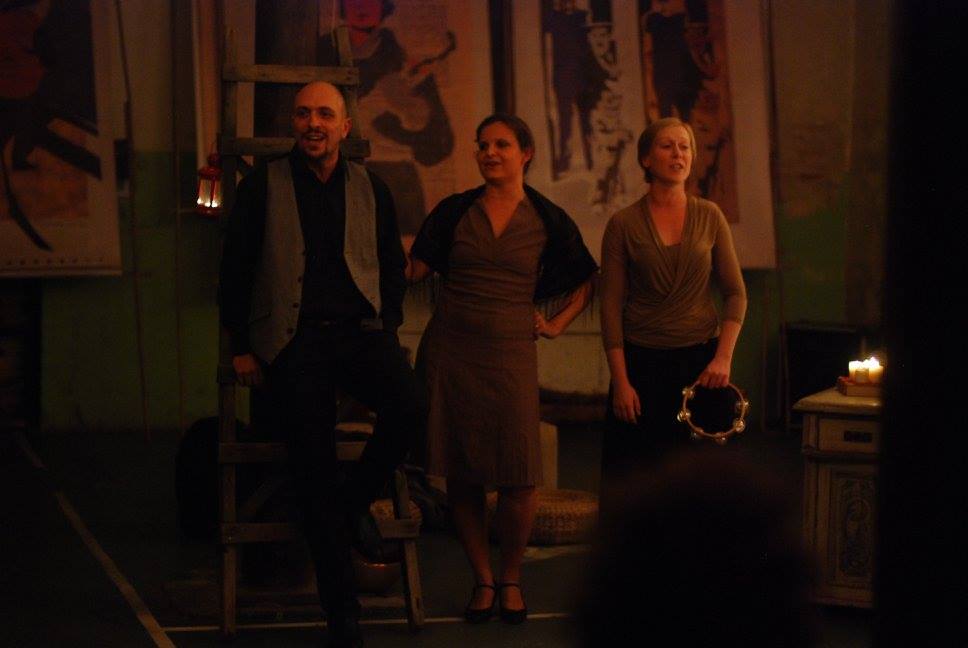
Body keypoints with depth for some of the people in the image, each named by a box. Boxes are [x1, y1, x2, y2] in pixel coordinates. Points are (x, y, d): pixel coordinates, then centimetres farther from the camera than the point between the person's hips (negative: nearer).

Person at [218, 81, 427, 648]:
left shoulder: (371, 189, 13)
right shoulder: (263, 186, 5)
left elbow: (394, 266, 19)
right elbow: (236, 269, 6)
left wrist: (387, 329, 8)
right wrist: (243, 346, 1)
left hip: (361, 333, 2)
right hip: (295, 341, -2)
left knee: (411, 405, -28)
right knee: (315, 470, -6)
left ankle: (353, 502, -1)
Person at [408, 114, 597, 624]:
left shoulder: (547, 219, 6)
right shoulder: (455, 211, 6)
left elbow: (585, 280, 18)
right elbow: (414, 269, 3)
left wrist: (556, 326, 9)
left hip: (510, 352, -1)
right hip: (449, 351, 1)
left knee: (518, 481, -7)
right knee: (460, 474, 2)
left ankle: (511, 578, 15)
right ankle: (482, 581, 15)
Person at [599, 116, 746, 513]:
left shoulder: (710, 217, 4)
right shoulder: (623, 224, -1)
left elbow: (735, 293, 5)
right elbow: (611, 306, -3)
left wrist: (723, 357, -7)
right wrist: (620, 380, -8)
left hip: (700, 360, 2)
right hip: (642, 361, -1)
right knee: (629, 478, -1)